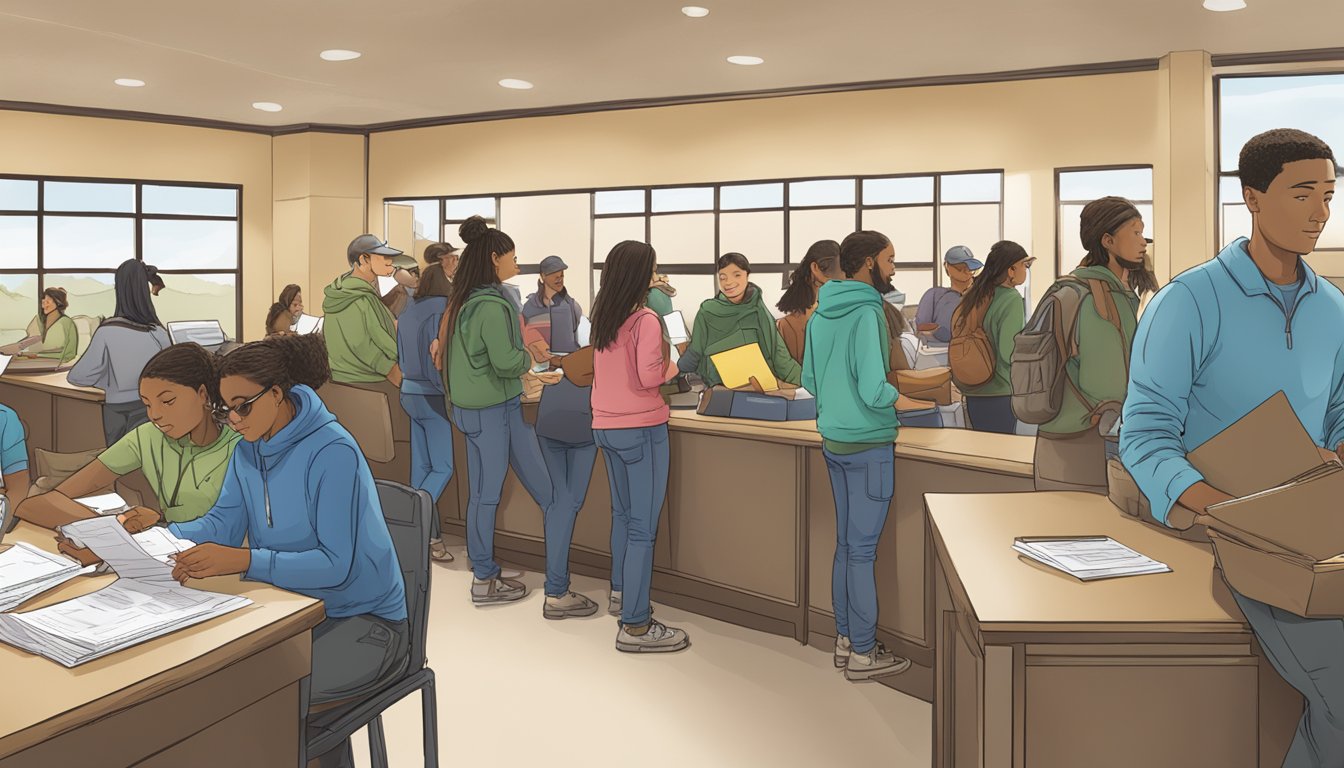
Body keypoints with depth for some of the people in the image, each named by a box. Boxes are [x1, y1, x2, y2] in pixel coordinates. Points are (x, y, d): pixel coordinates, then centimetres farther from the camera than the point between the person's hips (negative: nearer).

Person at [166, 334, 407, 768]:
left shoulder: (332, 452, -21)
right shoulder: (250, 447, 5)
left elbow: (336, 564, -25)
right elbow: (223, 524, 1)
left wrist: (245, 561, -35)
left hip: (362, 621, -8)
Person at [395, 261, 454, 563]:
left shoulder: (408, 313, 13)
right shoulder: (442, 310, -11)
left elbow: (401, 357, 17)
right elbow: (439, 358, -20)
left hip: (409, 394, 8)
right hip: (433, 396, -8)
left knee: (421, 466, 10)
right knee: (443, 468, -2)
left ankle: (428, 535, 16)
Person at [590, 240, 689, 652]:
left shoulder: (601, 316, 8)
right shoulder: (646, 320, -15)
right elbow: (649, 378, -18)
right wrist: (668, 358, 0)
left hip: (605, 426, 8)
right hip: (641, 428, -8)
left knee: (622, 513, 23)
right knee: (643, 526, -5)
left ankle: (621, 592, 37)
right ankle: (635, 625, -3)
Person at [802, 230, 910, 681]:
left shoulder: (820, 314, 8)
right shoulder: (868, 313, -18)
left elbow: (810, 380, 14)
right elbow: (875, 391, -23)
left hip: (833, 438, 8)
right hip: (868, 444, -8)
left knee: (846, 543, 16)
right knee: (863, 549, 0)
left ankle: (845, 639, 26)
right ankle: (863, 654, 11)